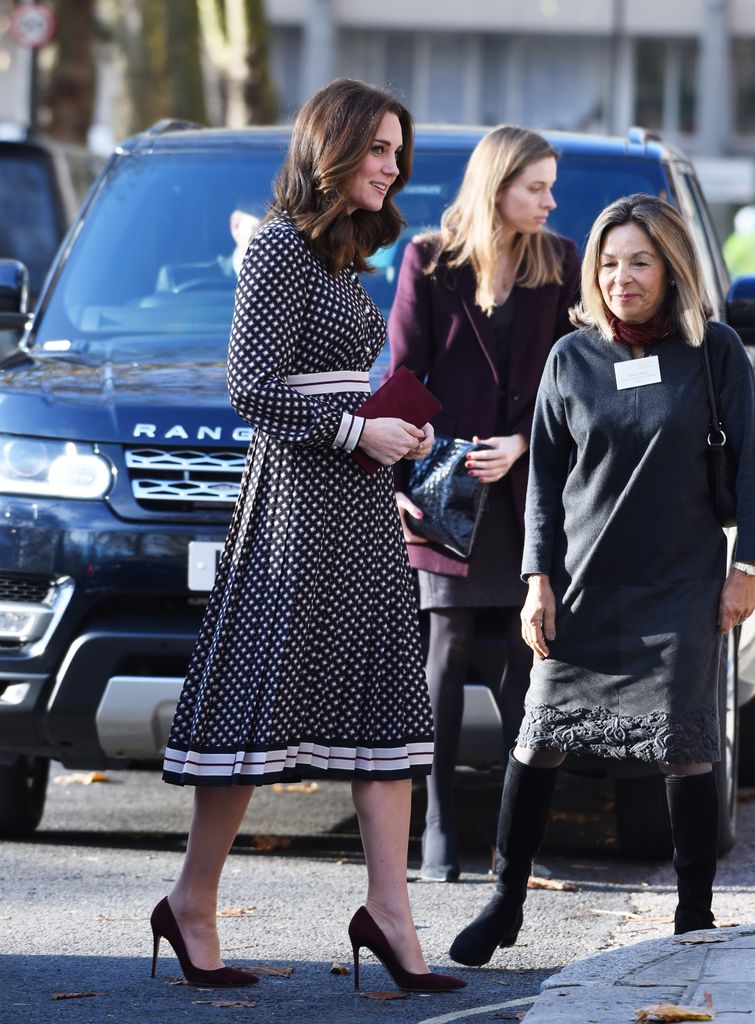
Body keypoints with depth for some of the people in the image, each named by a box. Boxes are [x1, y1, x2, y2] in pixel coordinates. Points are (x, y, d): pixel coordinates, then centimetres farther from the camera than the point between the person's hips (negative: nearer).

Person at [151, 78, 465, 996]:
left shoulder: (343, 256, 17)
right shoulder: (280, 248, -10)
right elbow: (252, 389, -14)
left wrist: (398, 431, 9)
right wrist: (359, 432, -13)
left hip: (361, 501, 9)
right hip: (298, 493, -9)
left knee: (388, 704, 3)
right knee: (262, 694, -5)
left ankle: (389, 912, 2)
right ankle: (192, 904, 4)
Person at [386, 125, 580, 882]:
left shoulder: (557, 263, 8)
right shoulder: (430, 262, 3)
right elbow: (402, 376, 2)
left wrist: (521, 444, -9)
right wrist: (399, 475, -8)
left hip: (530, 485, 2)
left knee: (528, 655, -1)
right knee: (447, 652, 0)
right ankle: (438, 830, 3)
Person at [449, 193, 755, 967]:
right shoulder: (571, 358, 4)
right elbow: (545, 477, 7)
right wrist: (538, 578, 0)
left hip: (679, 590, -2)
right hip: (584, 585, 2)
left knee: (685, 751, -3)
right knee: (540, 741, 3)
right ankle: (505, 904, 15)